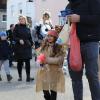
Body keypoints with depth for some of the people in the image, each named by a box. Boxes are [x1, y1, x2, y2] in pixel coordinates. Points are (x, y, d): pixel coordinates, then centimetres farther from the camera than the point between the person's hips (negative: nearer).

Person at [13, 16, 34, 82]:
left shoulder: (28, 29, 12)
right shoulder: (17, 27, 3)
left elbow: (30, 38, 15)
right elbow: (14, 37, -3)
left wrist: (32, 44, -1)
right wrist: (19, 40, -21)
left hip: (27, 47, 2)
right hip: (19, 47, -2)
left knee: (28, 62, -3)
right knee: (20, 62, 5)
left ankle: (28, 77, 1)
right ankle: (20, 76, 17)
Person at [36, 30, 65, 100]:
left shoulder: (59, 47, -5)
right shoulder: (44, 46, 10)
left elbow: (60, 59, -13)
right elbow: (40, 55, 17)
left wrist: (48, 60, -16)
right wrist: (41, 60, -6)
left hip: (54, 71, -4)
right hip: (44, 70, 4)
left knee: (53, 90, 3)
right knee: (45, 90, 8)